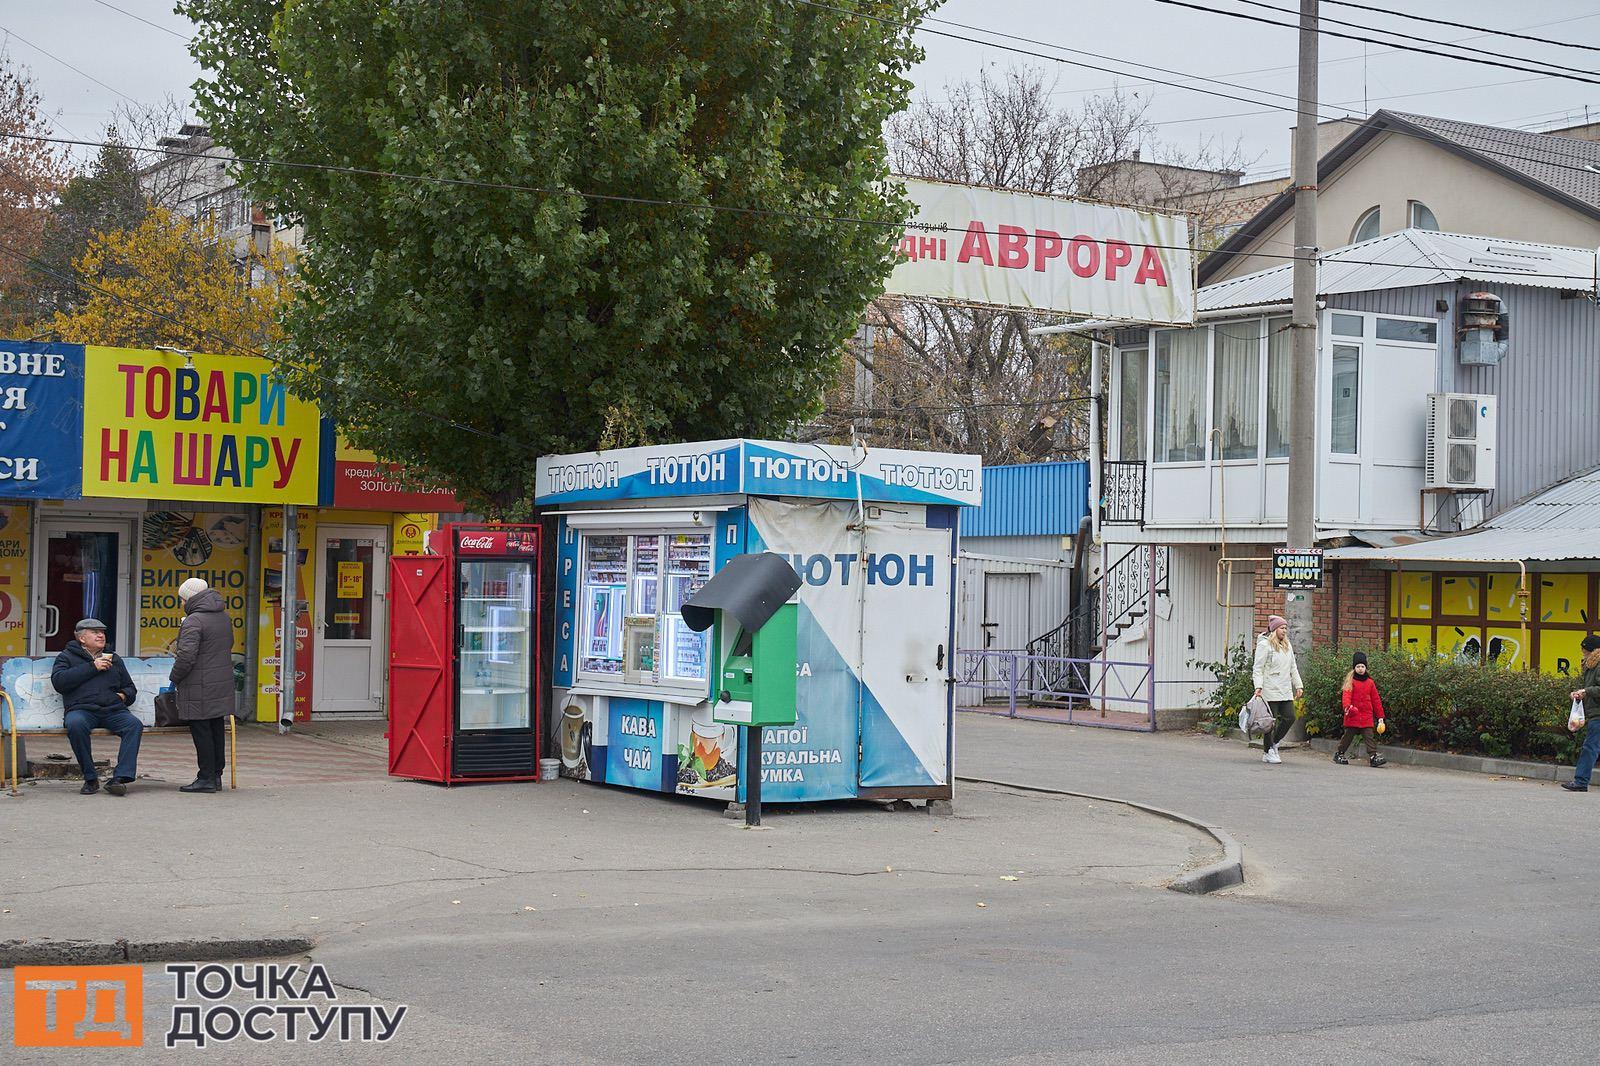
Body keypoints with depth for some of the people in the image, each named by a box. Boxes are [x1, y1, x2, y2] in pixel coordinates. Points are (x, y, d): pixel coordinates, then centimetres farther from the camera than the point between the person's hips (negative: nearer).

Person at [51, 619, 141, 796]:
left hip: (113, 710, 3)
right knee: (75, 724, -38)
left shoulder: (114, 659, 29)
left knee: (135, 725, -28)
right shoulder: (67, 656, 16)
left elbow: (130, 688, 36)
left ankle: (120, 777, -35)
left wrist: (124, 696, 10)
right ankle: (90, 779, -24)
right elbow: (58, 681, -4)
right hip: (82, 709, -3)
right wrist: (92, 667, -4)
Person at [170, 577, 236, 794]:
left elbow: (186, 656, -21)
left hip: (200, 689, -9)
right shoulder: (223, 617, 11)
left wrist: (175, 679, -7)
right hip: (222, 684, 9)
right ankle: (216, 775, 18)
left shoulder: (194, 621, -16)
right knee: (217, 729, 13)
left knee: (201, 731, -2)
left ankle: (206, 778, 0)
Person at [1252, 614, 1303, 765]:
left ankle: (1273, 743, 21)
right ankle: (1267, 752, 7)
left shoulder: (1287, 645, 17)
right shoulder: (1264, 644, -6)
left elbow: (1293, 667, 23)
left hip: (1285, 691, 7)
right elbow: (1258, 668, -9)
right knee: (1271, 721, -3)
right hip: (1270, 691, -7)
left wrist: (1298, 685, 17)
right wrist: (1258, 687, -18)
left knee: (1289, 718, 1)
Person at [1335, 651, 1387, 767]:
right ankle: (1339, 754, 23)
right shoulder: (1351, 681, -1)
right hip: (1353, 716, -2)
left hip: (1367, 716, 2)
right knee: (1348, 735, 8)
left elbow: (1376, 700, 13)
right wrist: (1348, 707, -34)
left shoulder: (1370, 683, 9)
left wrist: (1380, 716, 13)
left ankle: (1373, 756, -13)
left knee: (1369, 736, -6)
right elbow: (1347, 695, -14)